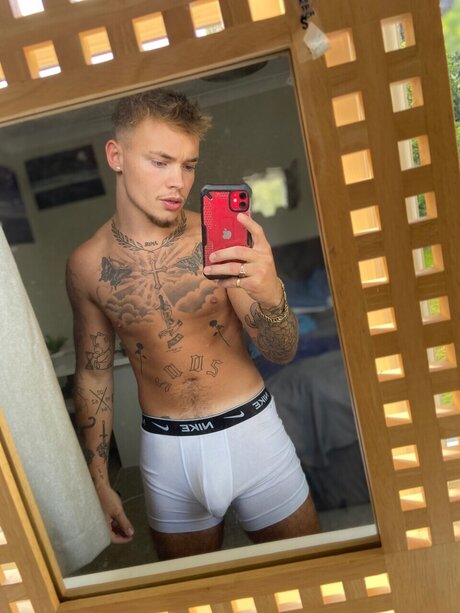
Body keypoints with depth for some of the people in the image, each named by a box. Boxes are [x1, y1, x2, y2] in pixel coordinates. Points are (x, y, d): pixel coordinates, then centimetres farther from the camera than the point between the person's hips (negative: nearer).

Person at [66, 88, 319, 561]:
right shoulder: (86, 265, -6)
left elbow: (282, 352, -10)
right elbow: (93, 373, 4)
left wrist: (269, 292, -32)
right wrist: (98, 480, 4)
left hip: (250, 430, -1)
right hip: (165, 450, 2)